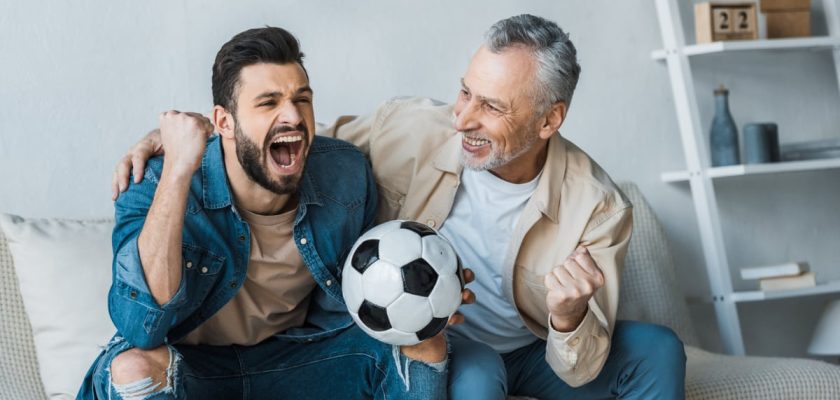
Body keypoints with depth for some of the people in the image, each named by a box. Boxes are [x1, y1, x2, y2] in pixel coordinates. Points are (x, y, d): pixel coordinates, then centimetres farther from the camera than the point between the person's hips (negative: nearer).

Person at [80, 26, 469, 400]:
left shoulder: (346, 173, -10)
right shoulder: (156, 185, -23)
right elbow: (141, 328, -39)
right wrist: (178, 169, -41)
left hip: (295, 353, 3)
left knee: (427, 347, -15)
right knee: (134, 366, -36)